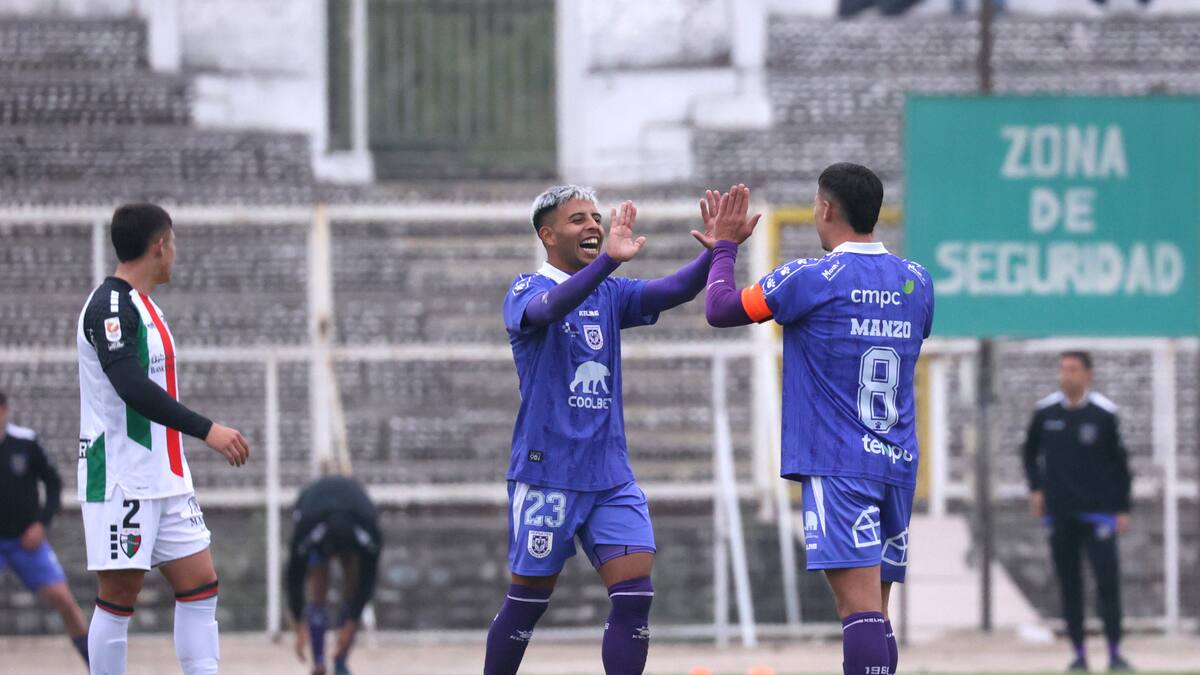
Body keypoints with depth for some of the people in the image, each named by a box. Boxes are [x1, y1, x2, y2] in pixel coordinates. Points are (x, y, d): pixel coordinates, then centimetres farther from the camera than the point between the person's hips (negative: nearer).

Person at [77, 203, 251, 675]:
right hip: (121, 479, -10)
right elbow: (132, 388, -26)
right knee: (119, 595, -4)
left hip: (165, 478, 10)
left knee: (200, 583, 4)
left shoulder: (142, 306, 16)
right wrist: (207, 430, -30)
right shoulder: (110, 306, -14)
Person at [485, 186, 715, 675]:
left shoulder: (609, 294, 11)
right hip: (547, 474, -5)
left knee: (635, 598, -8)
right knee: (528, 601, 4)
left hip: (610, 475, 5)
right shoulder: (526, 292, -6)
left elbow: (674, 290, -4)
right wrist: (609, 260, -46)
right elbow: (550, 307, -30)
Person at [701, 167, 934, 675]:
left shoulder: (811, 278, -9)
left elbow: (719, 309, -1)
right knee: (873, 611, 10)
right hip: (898, 464, 6)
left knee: (860, 606, -16)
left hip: (836, 465, -6)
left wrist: (725, 246, 17)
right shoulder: (916, 282, 9)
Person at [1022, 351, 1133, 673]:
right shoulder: (1046, 411, 2)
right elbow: (1030, 451, 19)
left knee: (1107, 579, -9)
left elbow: (1119, 462, 2)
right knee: (1068, 583, 5)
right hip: (1059, 511, 3)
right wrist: (1035, 487, 6)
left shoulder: (1104, 413, -4)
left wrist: (1122, 509, 0)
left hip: (1097, 510, -3)